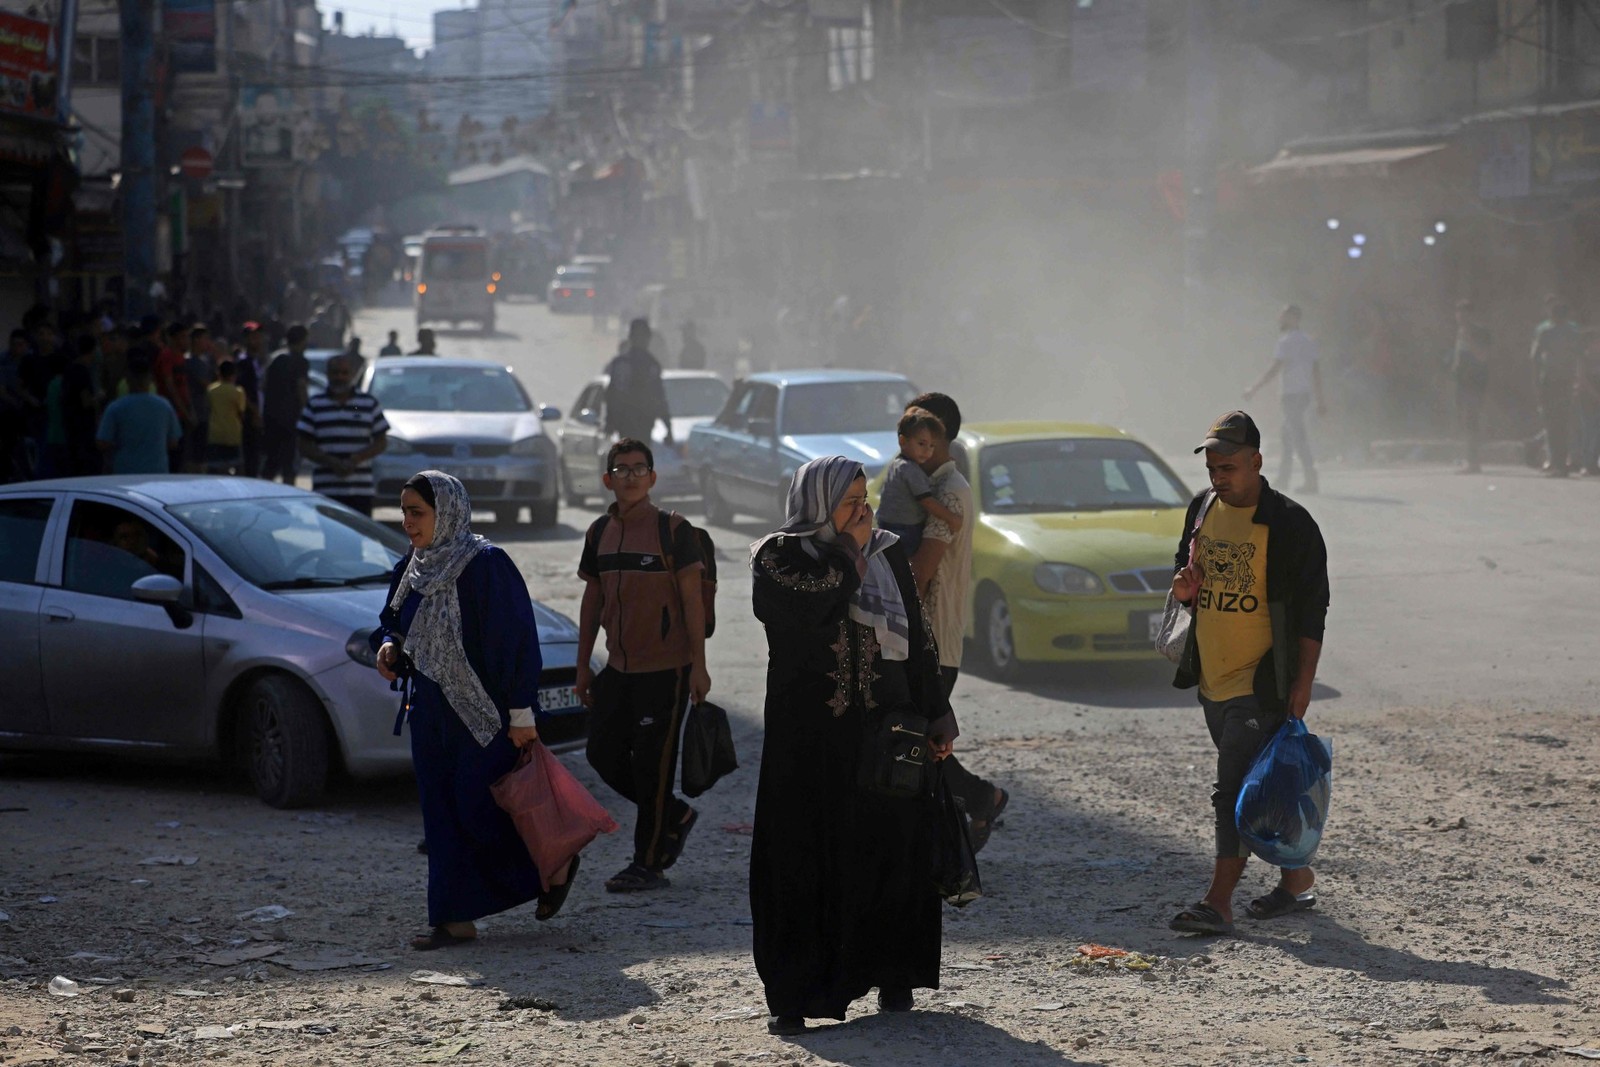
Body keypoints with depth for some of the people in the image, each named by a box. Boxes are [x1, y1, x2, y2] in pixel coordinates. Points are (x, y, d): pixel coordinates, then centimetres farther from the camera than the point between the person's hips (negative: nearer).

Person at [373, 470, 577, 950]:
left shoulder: (485, 565, -15)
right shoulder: (411, 569, 8)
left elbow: (516, 639, -16)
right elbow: (392, 621, 22)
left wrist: (521, 713, -19)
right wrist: (388, 647, -2)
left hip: (483, 715, -7)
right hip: (430, 713, 7)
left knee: (478, 809, -5)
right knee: (442, 815, 5)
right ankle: (455, 919, 8)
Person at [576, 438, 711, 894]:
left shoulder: (674, 531, -8)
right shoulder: (599, 533, 9)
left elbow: (692, 599, -8)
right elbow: (592, 600, 15)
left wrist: (698, 666, -12)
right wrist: (583, 665, 15)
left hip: (665, 668, -6)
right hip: (619, 667, 6)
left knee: (652, 763, -3)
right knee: (604, 754, 8)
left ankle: (649, 864, 6)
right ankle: (676, 817, 28)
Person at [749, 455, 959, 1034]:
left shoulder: (888, 554, 10)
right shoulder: (779, 556, -2)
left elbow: (919, 638, 14)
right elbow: (811, 603, -23)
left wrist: (937, 713, 9)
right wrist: (851, 552, -12)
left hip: (885, 729, 4)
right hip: (810, 736, -4)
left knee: (891, 852, 4)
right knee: (805, 859, -4)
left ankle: (894, 977, 16)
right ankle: (793, 996, -1)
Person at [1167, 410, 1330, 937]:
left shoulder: (1290, 523, -11)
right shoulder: (1202, 509, 8)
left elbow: (1312, 607, -9)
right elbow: (1185, 561, 23)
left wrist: (1303, 681, -14)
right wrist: (1183, 585, -2)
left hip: (1262, 682, -7)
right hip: (1212, 678, 7)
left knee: (1237, 787, -13)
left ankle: (1218, 903, -16)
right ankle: (1296, 878, 30)